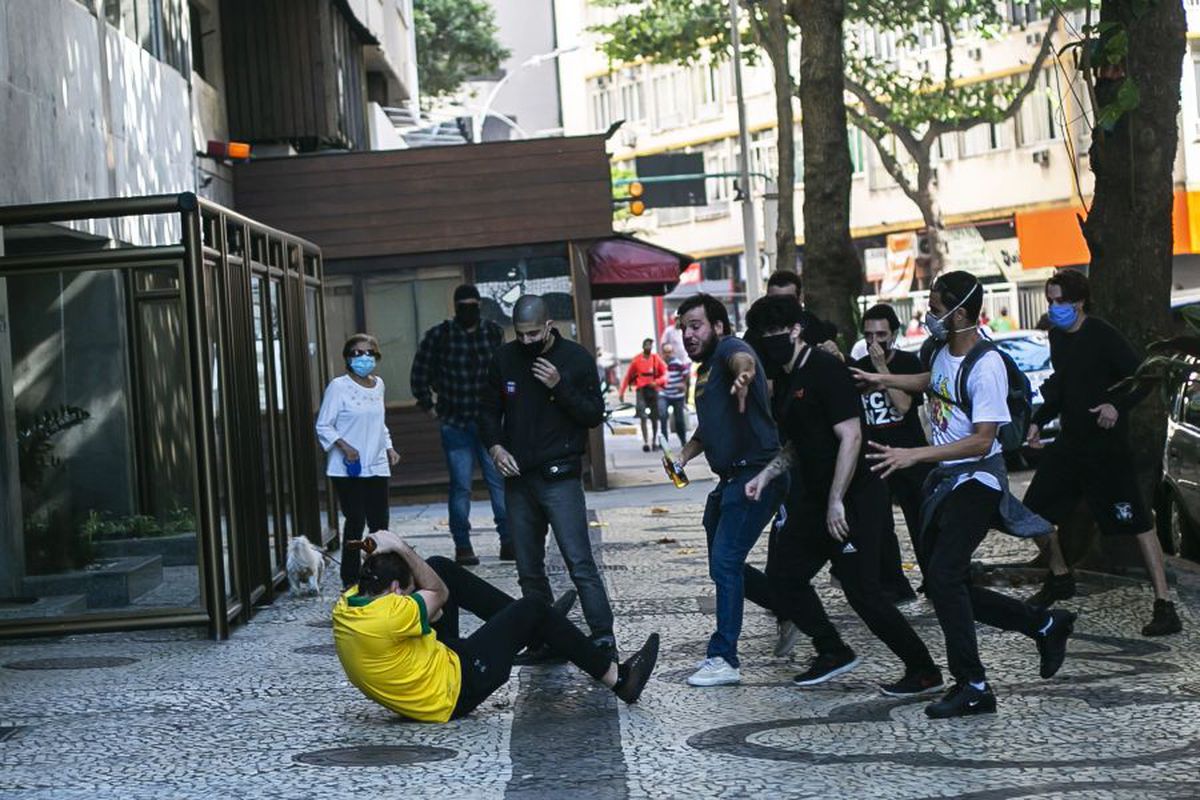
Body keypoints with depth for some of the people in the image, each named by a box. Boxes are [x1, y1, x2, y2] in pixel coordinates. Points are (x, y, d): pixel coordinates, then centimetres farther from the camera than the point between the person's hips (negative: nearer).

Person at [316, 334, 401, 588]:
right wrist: (344, 446, -20)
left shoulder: (378, 384, 12)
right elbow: (323, 426, -7)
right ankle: (350, 578, 1)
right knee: (355, 520, -6)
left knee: (380, 522, 3)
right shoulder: (338, 386, -8)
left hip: (376, 466, 6)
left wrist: (388, 447, 14)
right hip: (347, 469, -6)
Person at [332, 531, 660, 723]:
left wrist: (377, 554, -3)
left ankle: (533, 629, 26)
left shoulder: (344, 606, -7)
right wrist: (401, 548, -15)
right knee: (531, 609, 3)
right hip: (455, 691, -9)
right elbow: (438, 593, -15)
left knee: (440, 566, 12)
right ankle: (618, 679, 13)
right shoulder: (388, 616, -33)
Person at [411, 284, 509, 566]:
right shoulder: (438, 336, -2)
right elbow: (420, 374, 8)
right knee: (460, 486, 0)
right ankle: (462, 546, 7)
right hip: (455, 424, -2)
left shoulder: (494, 333, 4)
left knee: (500, 480, 0)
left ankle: (508, 541, 7)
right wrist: (429, 406, 7)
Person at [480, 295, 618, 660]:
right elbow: (489, 411, 14)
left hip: (560, 476, -5)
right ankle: (544, 640, 17)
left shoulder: (576, 358, -4)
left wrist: (560, 386, -17)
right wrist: (495, 446, -4)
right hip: (518, 477, 5)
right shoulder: (505, 360, 6)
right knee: (529, 570, 9)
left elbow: (595, 415, -5)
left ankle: (604, 639, -13)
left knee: (579, 563, -13)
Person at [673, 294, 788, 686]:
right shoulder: (705, 369, 20)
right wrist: (683, 455, 13)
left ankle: (723, 658, -10)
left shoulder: (729, 348, -10)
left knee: (725, 562, -13)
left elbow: (742, 358, -37)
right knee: (722, 563, 16)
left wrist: (744, 371, -61)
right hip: (730, 479, 11)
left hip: (754, 474, -11)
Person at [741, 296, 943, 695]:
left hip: (853, 500, -10)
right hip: (815, 499, 10)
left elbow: (850, 437, -21)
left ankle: (924, 671, 2)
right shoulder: (785, 379, 13)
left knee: (863, 593, -9)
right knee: (783, 573, 11)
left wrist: (836, 502, -23)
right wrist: (766, 474, 10)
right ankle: (833, 651, 23)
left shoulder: (825, 370, -16)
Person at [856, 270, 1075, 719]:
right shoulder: (939, 350, 6)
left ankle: (972, 686, -11)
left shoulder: (986, 365, -20)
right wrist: (883, 380, 24)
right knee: (942, 585, 9)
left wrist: (913, 456, -28)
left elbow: (982, 441, -25)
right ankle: (1045, 625, 22)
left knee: (943, 575, -19)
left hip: (977, 480, -9)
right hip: (944, 479, 9)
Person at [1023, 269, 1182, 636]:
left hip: (1106, 445, -8)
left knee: (1137, 520, -10)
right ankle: (1059, 578, 34)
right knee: (1036, 509, 12)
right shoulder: (1057, 337, 9)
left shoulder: (1102, 336, -14)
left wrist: (1117, 405, -31)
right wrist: (1039, 421, 13)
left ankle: (1164, 605, -10)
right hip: (1070, 441, 8)